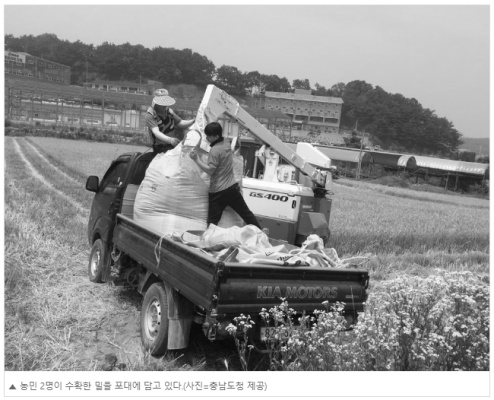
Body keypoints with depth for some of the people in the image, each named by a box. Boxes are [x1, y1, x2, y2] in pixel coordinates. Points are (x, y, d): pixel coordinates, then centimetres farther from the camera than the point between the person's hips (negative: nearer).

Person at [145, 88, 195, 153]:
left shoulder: (169, 112, 8)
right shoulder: (150, 116, -12)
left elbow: (181, 124, 16)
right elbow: (156, 133, -26)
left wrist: (194, 121, -4)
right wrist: (170, 140, -45)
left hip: (175, 144, 6)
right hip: (161, 148, -6)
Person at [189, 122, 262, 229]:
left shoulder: (215, 150, -17)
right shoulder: (226, 143, 5)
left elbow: (210, 170, -19)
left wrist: (196, 159, -21)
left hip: (218, 191, -7)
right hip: (232, 187, 7)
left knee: (212, 221, 0)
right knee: (246, 213, 16)